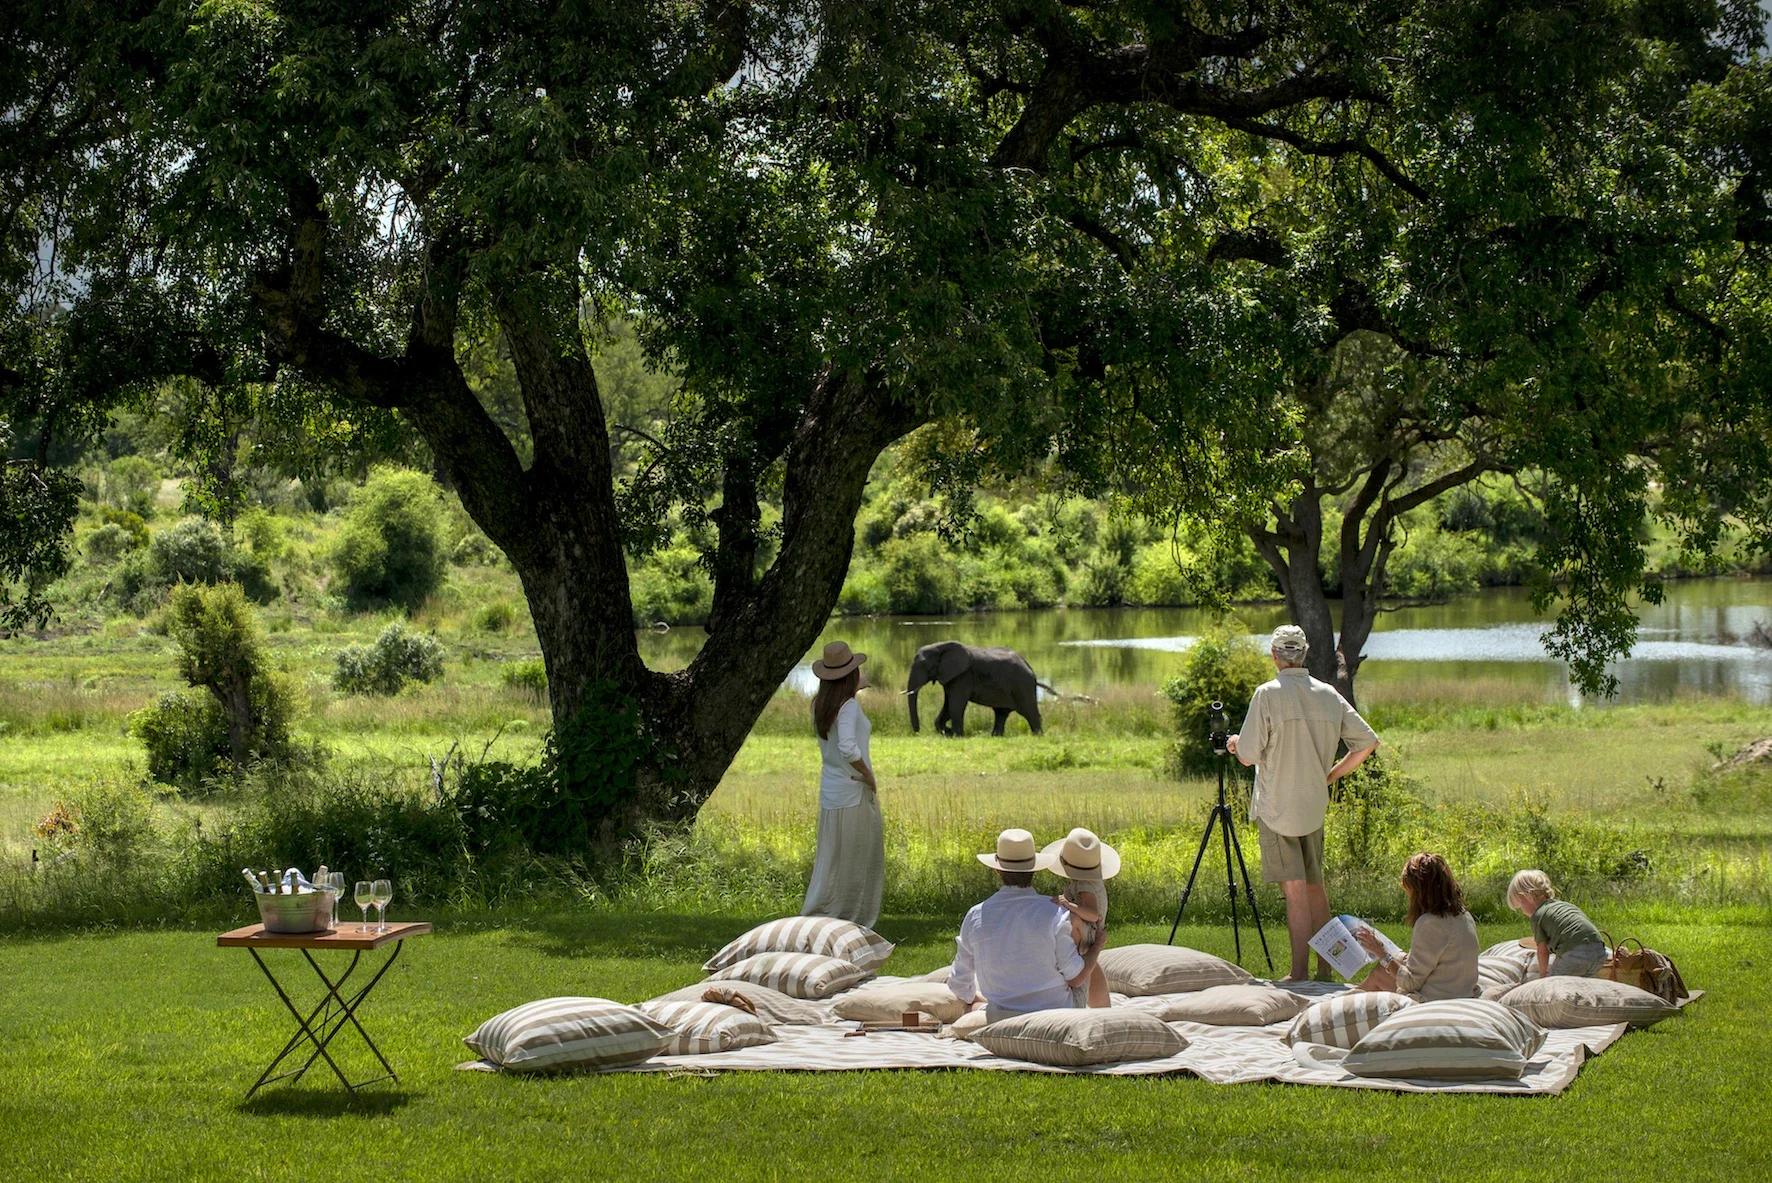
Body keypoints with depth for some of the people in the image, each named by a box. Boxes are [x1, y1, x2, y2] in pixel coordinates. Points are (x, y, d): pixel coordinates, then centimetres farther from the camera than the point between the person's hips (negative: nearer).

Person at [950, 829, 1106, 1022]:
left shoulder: (976, 917, -7)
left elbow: (960, 986, 5)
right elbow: (1076, 978, -9)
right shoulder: (1053, 914, -16)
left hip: (1000, 1019, 3)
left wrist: (975, 1001, 28)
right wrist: (1098, 945, 10)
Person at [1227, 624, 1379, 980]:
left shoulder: (1267, 694, -12)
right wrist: (1331, 775, 13)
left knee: (1295, 891, -8)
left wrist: (1236, 743, 13)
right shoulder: (1329, 695, 3)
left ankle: (1299, 974, -9)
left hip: (1277, 808, -5)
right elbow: (1368, 742, 5)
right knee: (1315, 887, 15)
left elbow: (1248, 756, -10)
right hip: (1314, 807, 5)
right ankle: (1324, 970, 19)